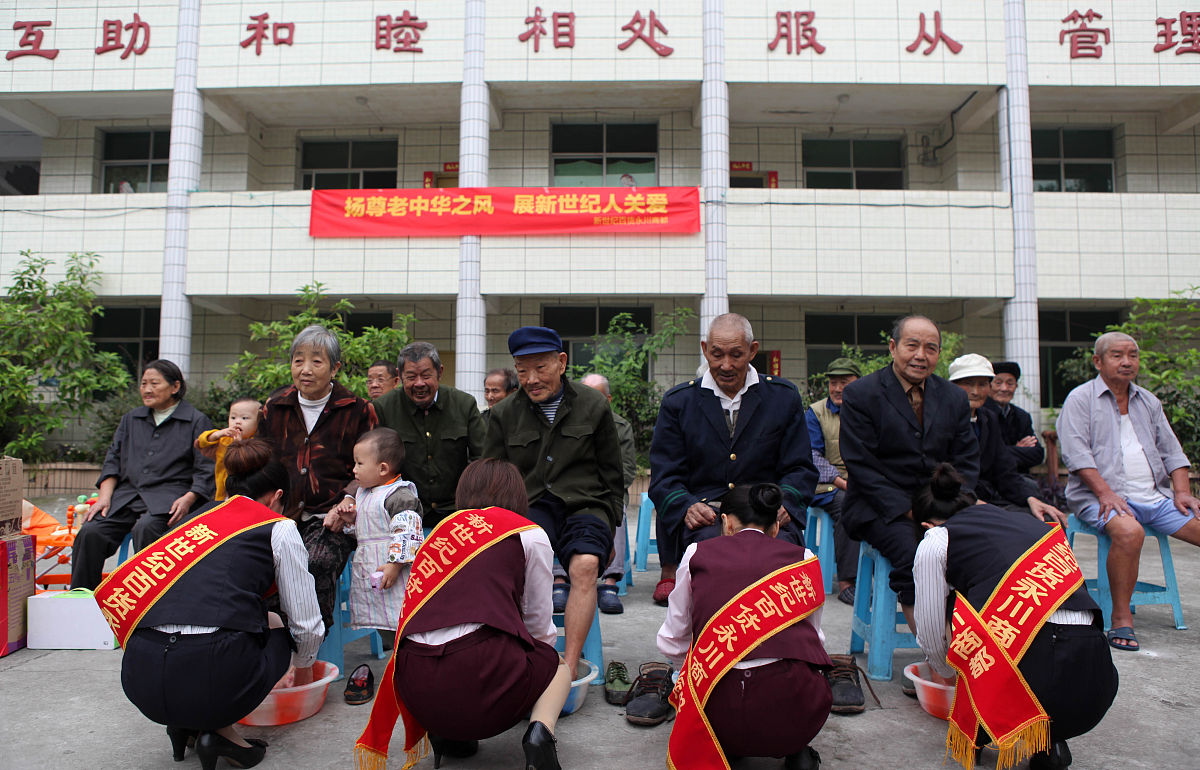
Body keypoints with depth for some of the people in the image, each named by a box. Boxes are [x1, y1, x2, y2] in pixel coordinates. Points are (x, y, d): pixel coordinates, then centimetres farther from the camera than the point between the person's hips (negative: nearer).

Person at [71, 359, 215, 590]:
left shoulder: (197, 422, 6)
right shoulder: (131, 419, 23)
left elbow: (206, 469, 0)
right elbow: (113, 460, 20)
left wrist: (188, 499, -16)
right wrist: (104, 496, 4)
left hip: (168, 496, -5)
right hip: (127, 493, 5)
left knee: (145, 528, -34)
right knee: (90, 532, -18)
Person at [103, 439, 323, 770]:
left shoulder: (197, 517, 23)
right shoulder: (278, 528, 8)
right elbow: (307, 625, 11)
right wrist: (303, 669, 33)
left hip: (138, 678, 6)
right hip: (212, 677, -6)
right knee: (274, 630, 26)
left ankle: (189, 722, 19)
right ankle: (220, 730, 9)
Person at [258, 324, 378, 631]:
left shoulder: (357, 411, 3)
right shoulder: (274, 408, 13)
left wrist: (348, 498, -9)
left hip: (331, 516, -3)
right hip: (281, 513, 3)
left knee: (317, 564, -31)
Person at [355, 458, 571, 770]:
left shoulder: (443, 529, 21)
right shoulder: (530, 534, 8)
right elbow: (538, 623, 16)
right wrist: (545, 656, 40)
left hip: (415, 687, 5)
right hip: (482, 676, -5)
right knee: (558, 667, 25)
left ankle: (445, 733, 11)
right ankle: (541, 728, -4)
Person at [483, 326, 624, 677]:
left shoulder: (594, 406, 7)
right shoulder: (503, 414, 10)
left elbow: (612, 476, 13)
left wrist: (609, 526, 8)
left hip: (585, 506, 0)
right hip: (531, 506, 1)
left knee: (585, 565, -32)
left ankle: (569, 667, -27)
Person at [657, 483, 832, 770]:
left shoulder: (698, 553, 12)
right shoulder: (802, 557, 13)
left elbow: (671, 643, 18)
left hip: (718, 713, 1)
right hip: (792, 712, 0)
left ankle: (716, 745, 10)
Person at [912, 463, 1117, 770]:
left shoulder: (936, 541, 10)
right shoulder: (1027, 522, 26)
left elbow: (931, 633, 15)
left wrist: (945, 673, 38)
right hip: (1100, 683, 6)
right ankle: (1047, 740, 18)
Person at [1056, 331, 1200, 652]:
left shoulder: (1148, 401, 23)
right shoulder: (1080, 399, 2)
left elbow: (1171, 451, 21)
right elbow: (1075, 452, -10)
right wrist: (1104, 492, -20)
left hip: (1156, 496, 6)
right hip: (1102, 496, -6)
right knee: (1129, 532, -35)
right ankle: (1121, 619, -23)